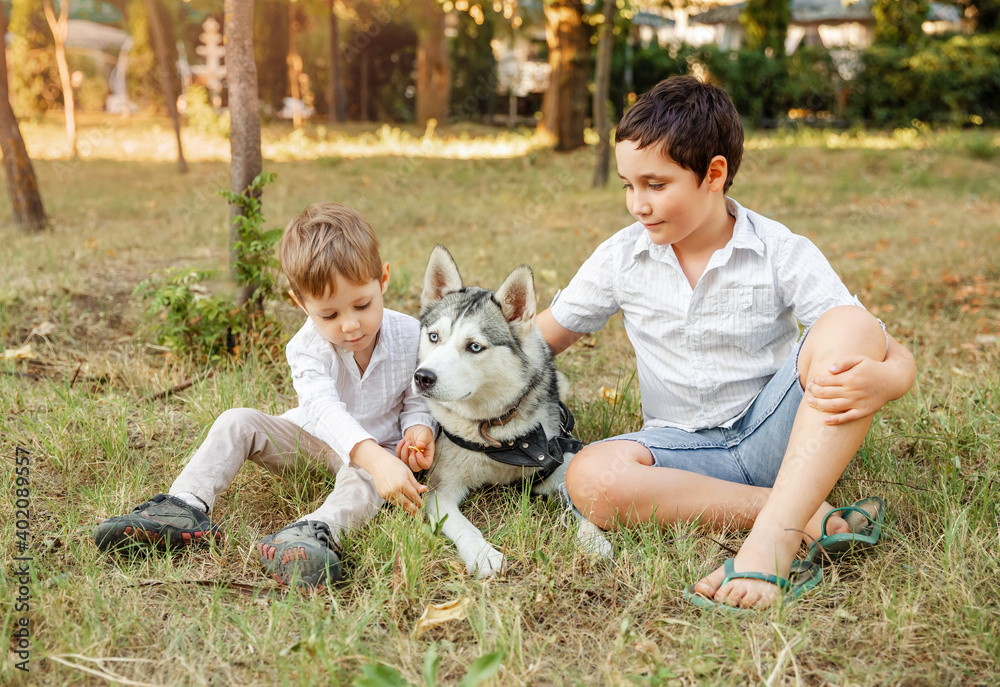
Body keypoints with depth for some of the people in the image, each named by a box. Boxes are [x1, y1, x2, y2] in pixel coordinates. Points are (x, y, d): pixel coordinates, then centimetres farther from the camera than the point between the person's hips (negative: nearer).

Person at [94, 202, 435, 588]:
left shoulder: (410, 337, -19)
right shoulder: (308, 347, -24)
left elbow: (417, 398, -2)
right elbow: (324, 409, -42)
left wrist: (418, 427, -29)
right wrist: (375, 458, -60)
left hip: (379, 448, -2)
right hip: (313, 438, 2)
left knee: (365, 476, -38)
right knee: (238, 422, -17)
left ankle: (319, 529, -64)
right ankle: (185, 506, -28)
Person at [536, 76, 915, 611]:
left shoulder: (783, 255, -7)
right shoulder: (622, 258, 1)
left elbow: (898, 358, -10)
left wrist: (878, 380, -35)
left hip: (774, 436, -1)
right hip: (685, 445, 2)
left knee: (850, 327, -29)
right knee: (589, 479, -32)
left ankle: (773, 539, -41)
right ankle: (810, 516, -28)